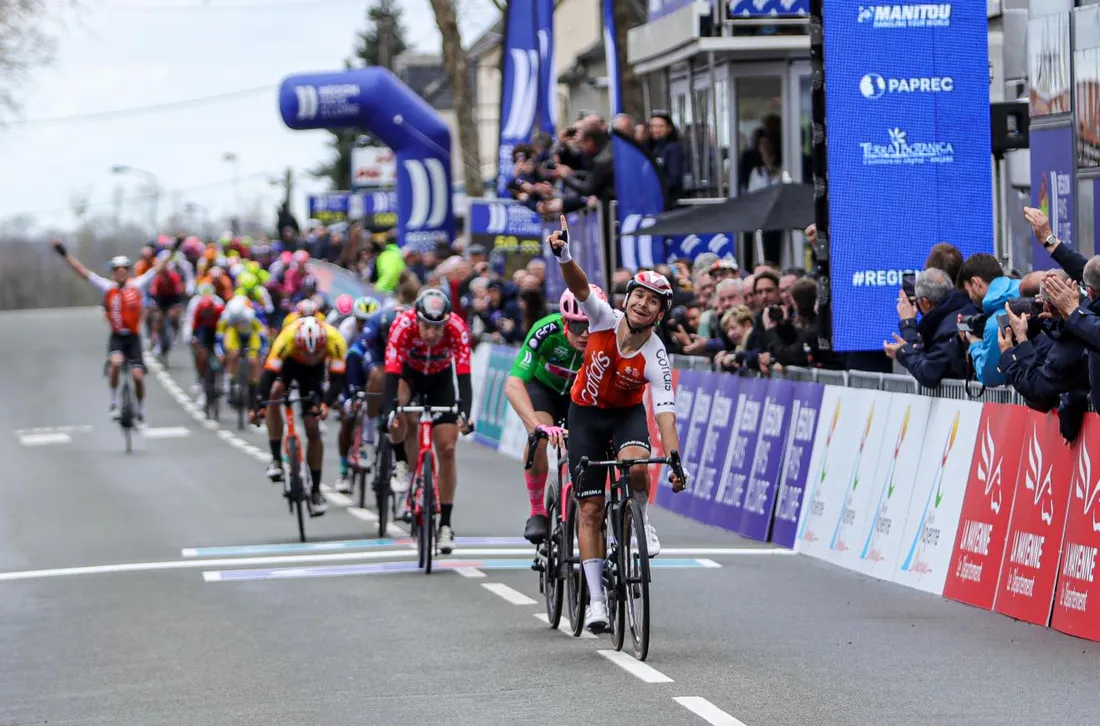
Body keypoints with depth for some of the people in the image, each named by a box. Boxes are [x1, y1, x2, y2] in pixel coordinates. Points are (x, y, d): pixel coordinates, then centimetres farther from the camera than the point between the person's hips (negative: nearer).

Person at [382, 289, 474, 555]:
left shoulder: (457, 328, -34)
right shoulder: (403, 324, -36)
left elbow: (463, 376, -37)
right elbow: (392, 374, -40)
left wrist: (464, 413, -52)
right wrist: (389, 412, -54)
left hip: (441, 378, 0)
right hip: (409, 372, 0)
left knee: (447, 448, -7)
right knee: (400, 415, -32)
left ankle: (445, 524, 2)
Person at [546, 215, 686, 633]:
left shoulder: (655, 359, -24)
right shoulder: (604, 319, -22)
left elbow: (665, 412, -31)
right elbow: (580, 287, -37)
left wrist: (674, 460, -44)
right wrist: (563, 256, -58)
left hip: (628, 413, -1)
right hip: (586, 413, 1)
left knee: (635, 464, -36)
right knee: (591, 508, -4)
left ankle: (640, 522, -3)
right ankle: (596, 599, 1)